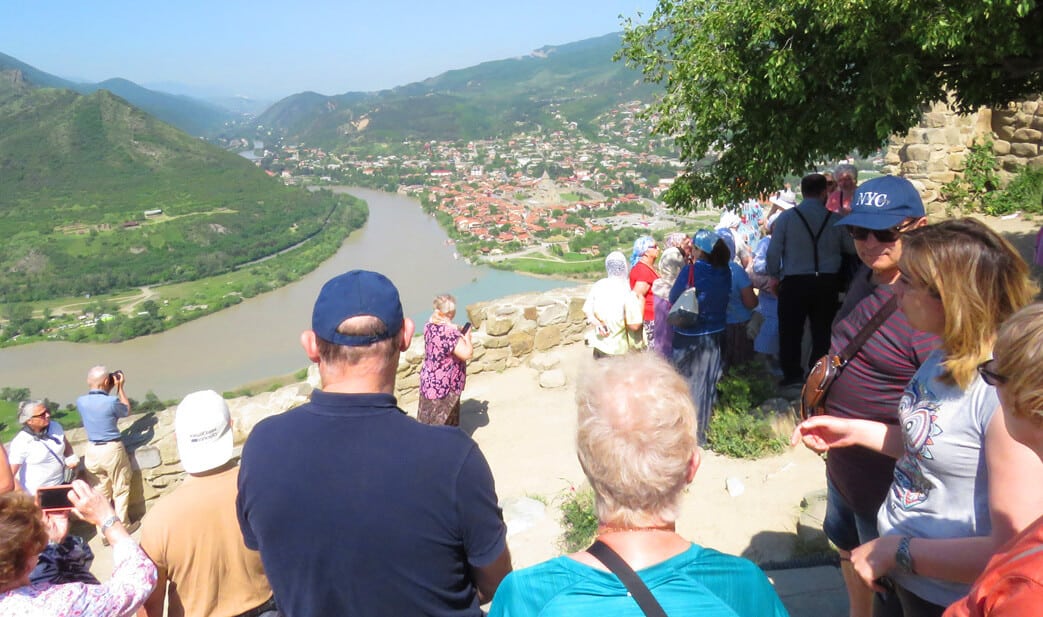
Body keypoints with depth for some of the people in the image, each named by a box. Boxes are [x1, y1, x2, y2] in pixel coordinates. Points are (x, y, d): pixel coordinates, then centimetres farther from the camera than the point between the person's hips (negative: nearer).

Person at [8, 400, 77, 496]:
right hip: (36, 493, -5)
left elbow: (66, 445, 14)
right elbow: (11, 474, -18)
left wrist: (71, 458, -5)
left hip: (60, 484, 6)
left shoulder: (55, 426, -5)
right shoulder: (20, 442, -20)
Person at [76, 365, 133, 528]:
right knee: (121, 490, 13)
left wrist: (112, 388, 11)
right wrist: (120, 388, 2)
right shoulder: (112, 401, -20)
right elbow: (127, 411, 1)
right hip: (112, 449, -5)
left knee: (101, 491, 17)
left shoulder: (81, 402, -6)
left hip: (92, 450, 5)